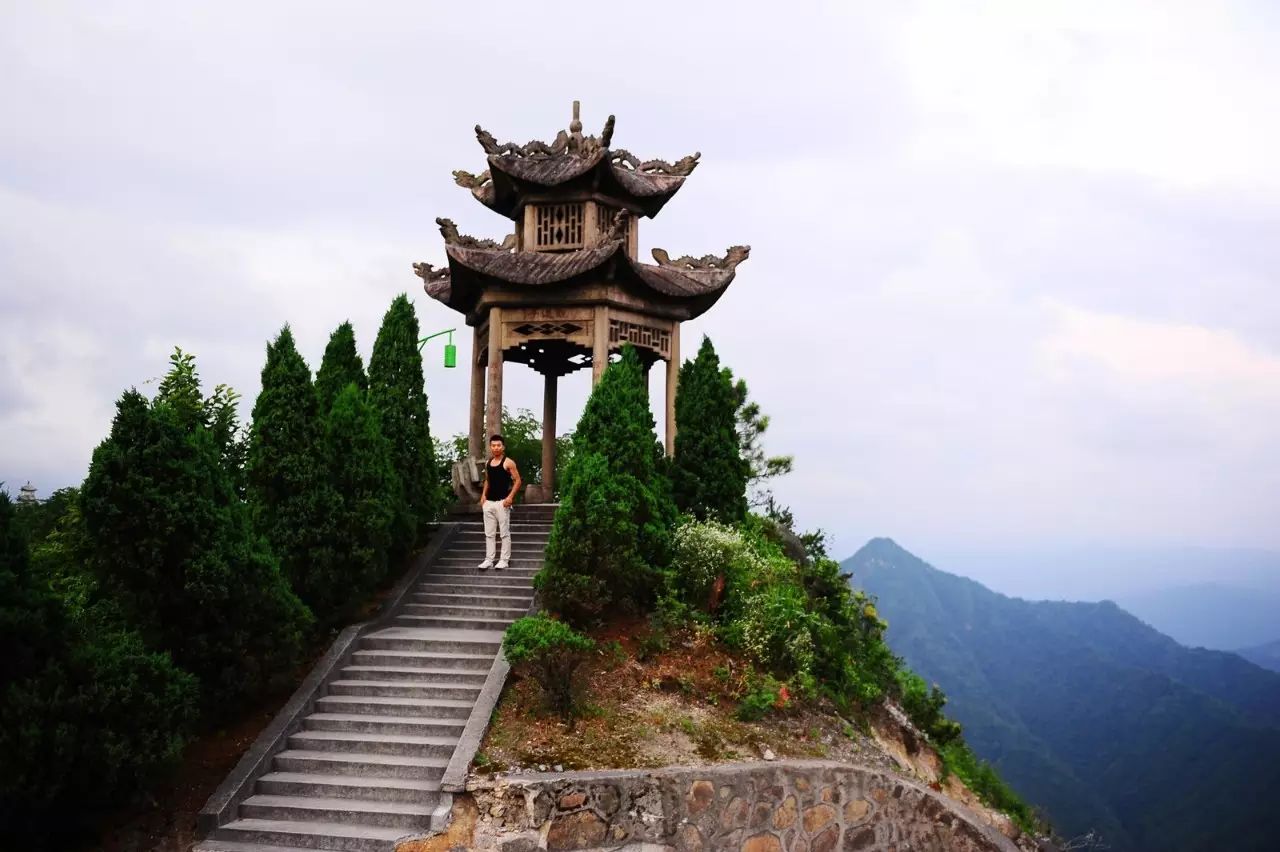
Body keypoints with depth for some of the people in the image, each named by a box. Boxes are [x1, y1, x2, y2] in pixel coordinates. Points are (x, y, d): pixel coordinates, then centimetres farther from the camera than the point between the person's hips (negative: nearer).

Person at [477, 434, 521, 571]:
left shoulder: (508, 463, -6)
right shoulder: (488, 464, 13)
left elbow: (517, 480, -6)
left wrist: (510, 496, -15)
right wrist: (483, 495, 10)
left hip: (502, 502, -6)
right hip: (488, 502, 6)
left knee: (504, 532, -2)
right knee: (489, 533, 8)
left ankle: (505, 560, 2)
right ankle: (489, 560, 12)